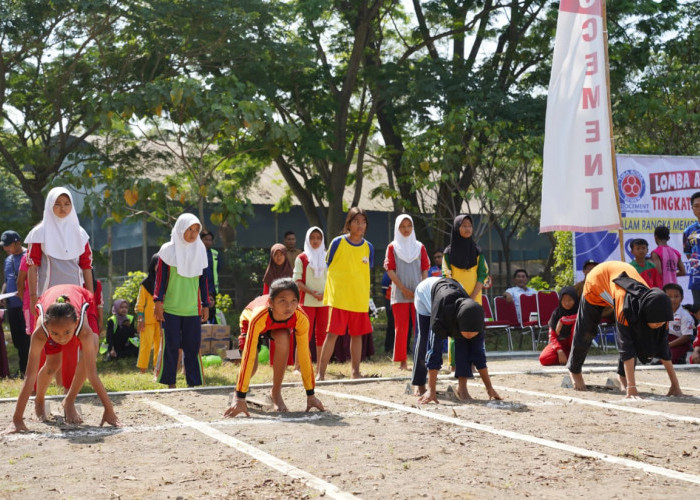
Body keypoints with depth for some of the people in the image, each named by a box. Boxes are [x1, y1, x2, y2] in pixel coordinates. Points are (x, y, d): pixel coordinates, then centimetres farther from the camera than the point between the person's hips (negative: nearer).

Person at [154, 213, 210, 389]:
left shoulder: (200, 251, 11)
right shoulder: (168, 250, 0)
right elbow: (160, 277, -1)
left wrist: (205, 305, 14)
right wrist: (158, 301, -8)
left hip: (193, 309, 3)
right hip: (170, 308, -3)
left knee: (192, 346, 1)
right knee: (171, 346, -1)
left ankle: (193, 383, 7)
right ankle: (170, 383, 7)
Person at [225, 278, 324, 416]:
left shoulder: (301, 319, -39)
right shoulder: (258, 317, -46)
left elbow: (304, 356, -31)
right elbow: (248, 357, -47)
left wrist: (310, 395, -27)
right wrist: (240, 398, -48)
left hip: (280, 326, 1)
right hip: (248, 320, -1)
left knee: (283, 339, -31)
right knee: (252, 362, -12)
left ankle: (276, 392, -13)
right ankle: (238, 394, 25)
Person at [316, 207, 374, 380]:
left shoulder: (368, 247, 6)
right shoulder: (338, 242, -3)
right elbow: (328, 268, 3)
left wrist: (362, 292, 11)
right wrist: (330, 292, 2)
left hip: (360, 299, 4)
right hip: (339, 299, -4)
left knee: (357, 334, 9)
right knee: (332, 334, -8)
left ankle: (356, 371, 20)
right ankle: (321, 373, -4)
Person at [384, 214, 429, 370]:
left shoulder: (419, 247, 11)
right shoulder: (392, 247, 6)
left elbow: (425, 270, 8)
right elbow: (390, 270, -1)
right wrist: (404, 289, -9)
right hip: (400, 293, -1)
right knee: (401, 328, -2)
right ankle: (402, 361, 2)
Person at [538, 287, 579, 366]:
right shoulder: (556, 313, -5)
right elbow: (552, 336, -7)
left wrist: (563, 320, -28)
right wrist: (559, 351, -25)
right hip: (560, 343, 2)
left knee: (576, 323, -29)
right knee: (543, 359, -27)